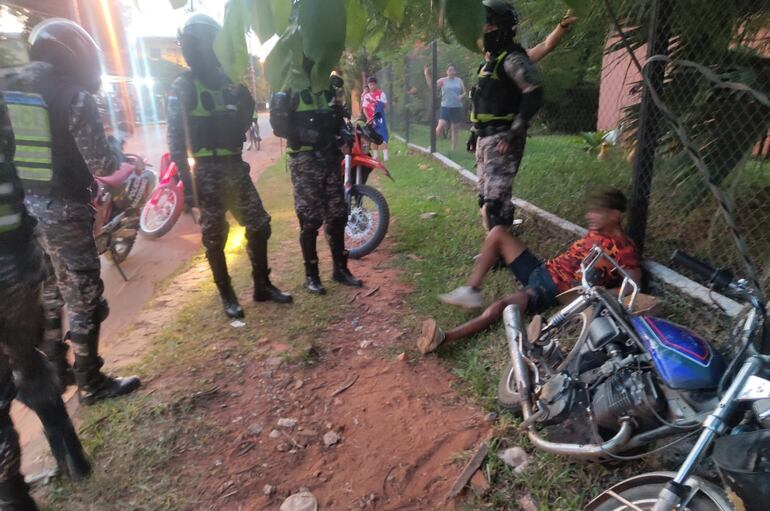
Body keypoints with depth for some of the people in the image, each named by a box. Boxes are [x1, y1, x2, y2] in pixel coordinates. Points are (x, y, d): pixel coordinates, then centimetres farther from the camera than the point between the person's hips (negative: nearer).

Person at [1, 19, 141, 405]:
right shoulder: (74, 97, -12)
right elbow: (101, 166, -15)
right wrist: (125, 164, 5)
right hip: (63, 211, -7)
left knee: (44, 295, 20)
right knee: (84, 299, 3)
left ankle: (52, 372, 33)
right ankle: (90, 384, 13)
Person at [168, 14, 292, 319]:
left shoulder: (228, 82, 14)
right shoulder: (182, 87, -2)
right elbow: (176, 137, -8)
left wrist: (244, 98, 3)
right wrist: (185, 179, -17)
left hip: (235, 166, 5)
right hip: (207, 170, -5)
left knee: (259, 226, 5)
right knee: (214, 236, 1)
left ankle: (262, 286, 19)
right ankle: (226, 295, 15)